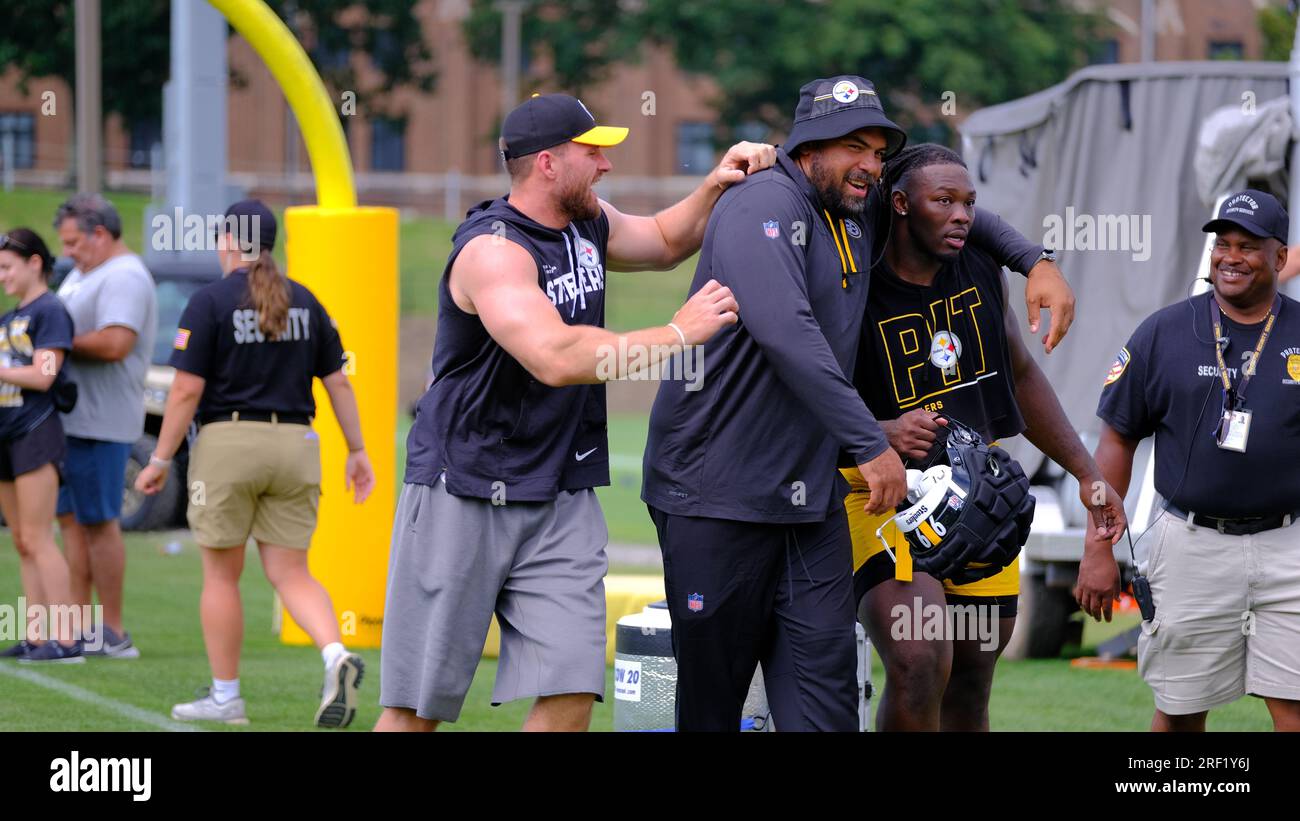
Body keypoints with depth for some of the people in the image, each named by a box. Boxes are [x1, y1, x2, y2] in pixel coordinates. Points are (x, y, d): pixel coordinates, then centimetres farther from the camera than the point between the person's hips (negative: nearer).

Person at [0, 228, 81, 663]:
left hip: (36, 433, -9)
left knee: (37, 540, -12)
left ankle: (65, 637, -13)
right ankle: (38, 637, 9)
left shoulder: (49, 312, -8)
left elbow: (42, 376, -17)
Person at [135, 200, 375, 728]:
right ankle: (337, 656, -19)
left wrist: (160, 461, -3)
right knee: (290, 573, 6)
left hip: (227, 445, -4)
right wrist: (357, 451, 17)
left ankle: (224, 697, 12)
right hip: (293, 445, 4)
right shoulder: (305, 302, 9)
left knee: (221, 574, 8)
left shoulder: (211, 302, -6)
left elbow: (186, 391, -9)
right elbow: (338, 382, 10)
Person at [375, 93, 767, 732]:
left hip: (562, 500, 7)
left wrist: (715, 187, 9)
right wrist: (678, 333, -24)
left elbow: (664, 242, 30)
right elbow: (557, 357, -31)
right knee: (417, 706, -2)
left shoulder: (586, 224, 9)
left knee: (571, 692, -7)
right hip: (463, 496, -7)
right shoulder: (493, 249, -18)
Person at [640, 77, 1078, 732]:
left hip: (812, 499, 8)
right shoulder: (765, 206, -14)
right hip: (717, 496, -7)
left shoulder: (861, 213, 13)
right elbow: (784, 331, -28)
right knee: (711, 700, 0)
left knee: (825, 693, -4)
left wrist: (1034, 262, 20)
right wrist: (872, 443, -30)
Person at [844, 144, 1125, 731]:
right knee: (920, 670, -26)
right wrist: (881, 434, -33)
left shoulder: (982, 271, 4)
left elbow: (1021, 377, 19)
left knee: (968, 695, 10)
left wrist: (1088, 477, 19)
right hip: (887, 499, -6)